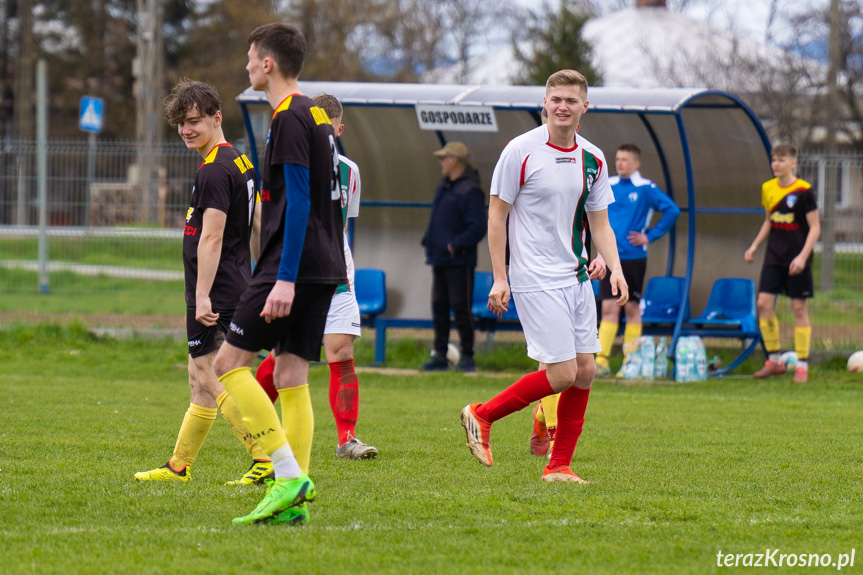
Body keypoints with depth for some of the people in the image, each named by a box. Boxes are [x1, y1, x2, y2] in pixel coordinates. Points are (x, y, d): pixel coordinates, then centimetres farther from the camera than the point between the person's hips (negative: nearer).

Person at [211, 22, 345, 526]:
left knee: (230, 361, -6)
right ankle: (296, 501, 1)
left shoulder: (289, 119, -11)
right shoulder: (317, 116, 18)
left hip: (294, 265, -9)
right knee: (291, 375, 7)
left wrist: (285, 278, -22)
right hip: (325, 267, 9)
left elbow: (298, 201, -18)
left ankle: (289, 475, -15)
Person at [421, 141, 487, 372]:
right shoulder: (444, 186, 16)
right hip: (439, 259, 9)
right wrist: (429, 244, 13)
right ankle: (440, 356, 12)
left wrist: (455, 246, -20)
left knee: (461, 307, -6)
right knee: (439, 307, 8)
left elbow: (477, 228, -18)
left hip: (459, 262, -9)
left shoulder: (470, 191, -12)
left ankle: (467, 357, 0)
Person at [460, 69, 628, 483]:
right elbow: (497, 216, -5)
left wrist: (615, 269, -2)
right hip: (536, 279, -7)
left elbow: (599, 222, 15)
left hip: (577, 277, 7)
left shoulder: (592, 159, 8)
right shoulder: (520, 151, -9)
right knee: (562, 374, -12)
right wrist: (499, 278, -10)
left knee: (584, 370, 2)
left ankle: (559, 465, 11)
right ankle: (481, 415, 6)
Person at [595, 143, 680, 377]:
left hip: (634, 256, -2)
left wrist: (650, 236, -9)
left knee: (632, 308, 5)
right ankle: (601, 361, -8)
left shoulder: (646, 189, -5)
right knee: (609, 308, -4)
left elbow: (672, 211, -9)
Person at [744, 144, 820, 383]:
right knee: (763, 304, -2)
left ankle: (802, 365, 7)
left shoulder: (804, 191, -11)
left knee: (799, 308, 0)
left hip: (797, 258, -5)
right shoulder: (768, 189, 6)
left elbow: (815, 228, -10)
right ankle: (774, 361, 10)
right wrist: (754, 246, 9)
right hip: (774, 256, 5)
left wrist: (802, 257, -19)